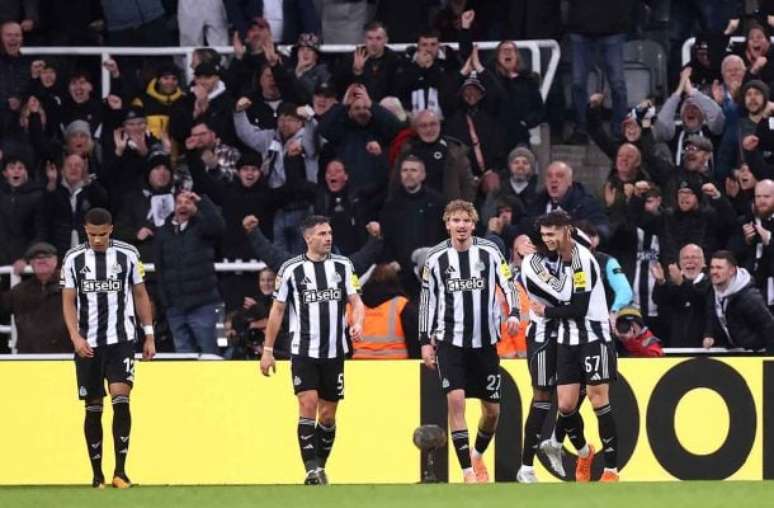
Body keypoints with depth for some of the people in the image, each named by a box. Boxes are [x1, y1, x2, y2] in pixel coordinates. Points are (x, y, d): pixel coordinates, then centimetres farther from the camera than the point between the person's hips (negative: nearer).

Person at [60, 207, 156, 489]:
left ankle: (120, 470, -14)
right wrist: (76, 336, -12)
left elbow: (140, 295, 8)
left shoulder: (128, 255, 2)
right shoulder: (74, 259, 2)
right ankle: (97, 474, 13)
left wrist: (149, 335, 4)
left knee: (121, 399, -16)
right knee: (93, 408, 4)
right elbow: (68, 301, 2)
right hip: (88, 344, 1)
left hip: (121, 339, -1)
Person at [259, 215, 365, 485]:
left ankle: (321, 467, 21)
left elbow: (355, 301, 4)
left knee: (328, 413, 6)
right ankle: (312, 469, -17)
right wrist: (268, 349, 4)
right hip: (303, 351, -3)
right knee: (308, 404, -16)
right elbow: (277, 310, 5)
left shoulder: (343, 266, 6)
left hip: (334, 351, 3)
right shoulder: (291, 269, 0)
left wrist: (357, 323, -18)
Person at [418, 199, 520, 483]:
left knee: (492, 409, 6)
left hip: (485, 341, 1)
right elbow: (427, 300, 7)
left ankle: (477, 455, 34)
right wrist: (425, 341, 5)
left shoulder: (489, 252, -1)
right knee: (455, 399, -16)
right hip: (450, 340, -1)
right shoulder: (436, 258, 1)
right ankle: (467, 470, -13)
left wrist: (513, 313, -16)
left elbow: (508, 285, 3)